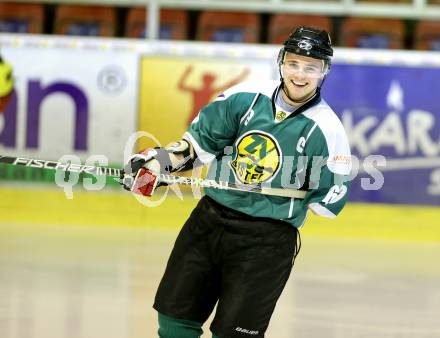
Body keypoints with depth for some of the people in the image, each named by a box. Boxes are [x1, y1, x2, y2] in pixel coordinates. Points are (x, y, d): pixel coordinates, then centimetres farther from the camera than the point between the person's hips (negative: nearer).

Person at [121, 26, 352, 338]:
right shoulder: (246, 97, -2)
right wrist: (161, 160, -7)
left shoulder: (327, 131, -11)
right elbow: (200, 140, 6)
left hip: (266, 240, -4)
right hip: (209, 219, 4)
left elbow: (330, 201, -4)